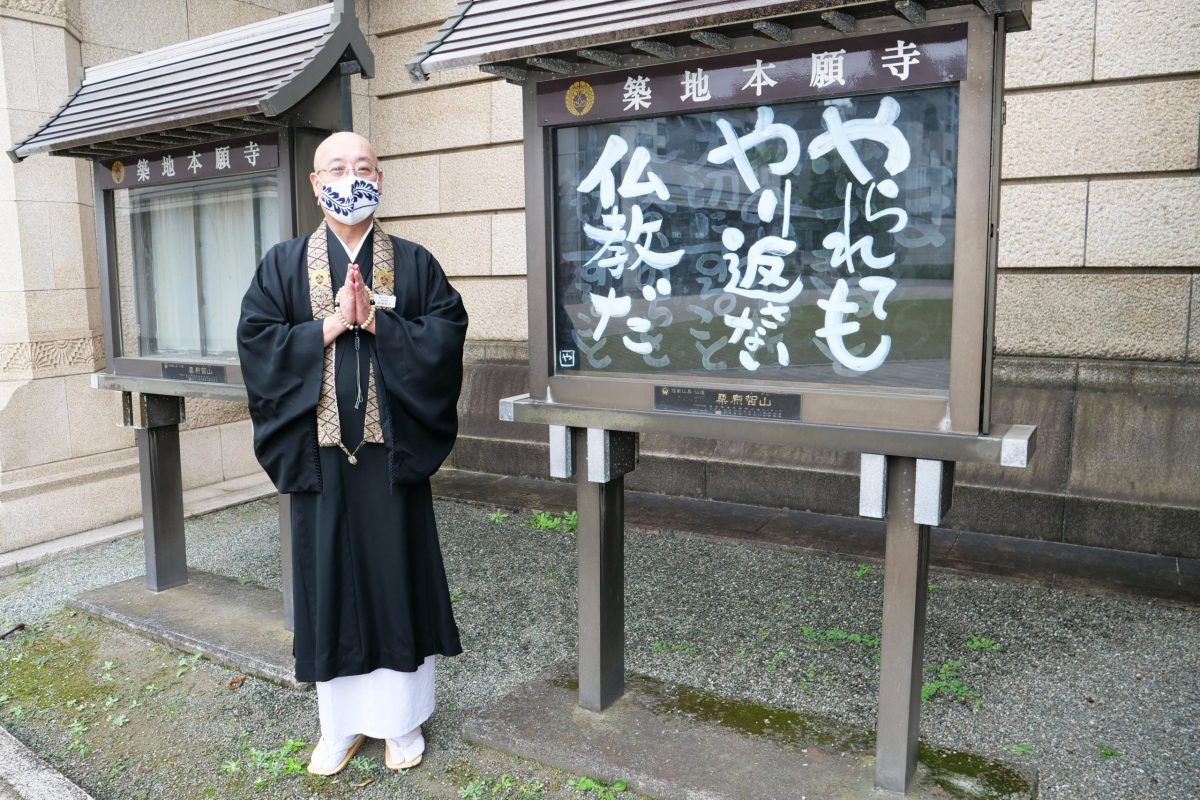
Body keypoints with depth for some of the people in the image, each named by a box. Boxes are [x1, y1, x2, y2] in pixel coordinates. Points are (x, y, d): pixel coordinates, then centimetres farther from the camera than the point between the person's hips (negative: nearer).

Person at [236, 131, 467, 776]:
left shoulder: (414, 263, 5)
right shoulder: (283, 264, 6)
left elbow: (448, 333, -6)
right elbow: (256, 342, -4)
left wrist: (376, 320, -15)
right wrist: (330, 323, -13)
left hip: (392, 451, 0)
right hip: (320, 452, 1)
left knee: (397, 576, 7)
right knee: (331, 581, 9)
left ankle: (403, 719, 25)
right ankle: (341, 724, 26)